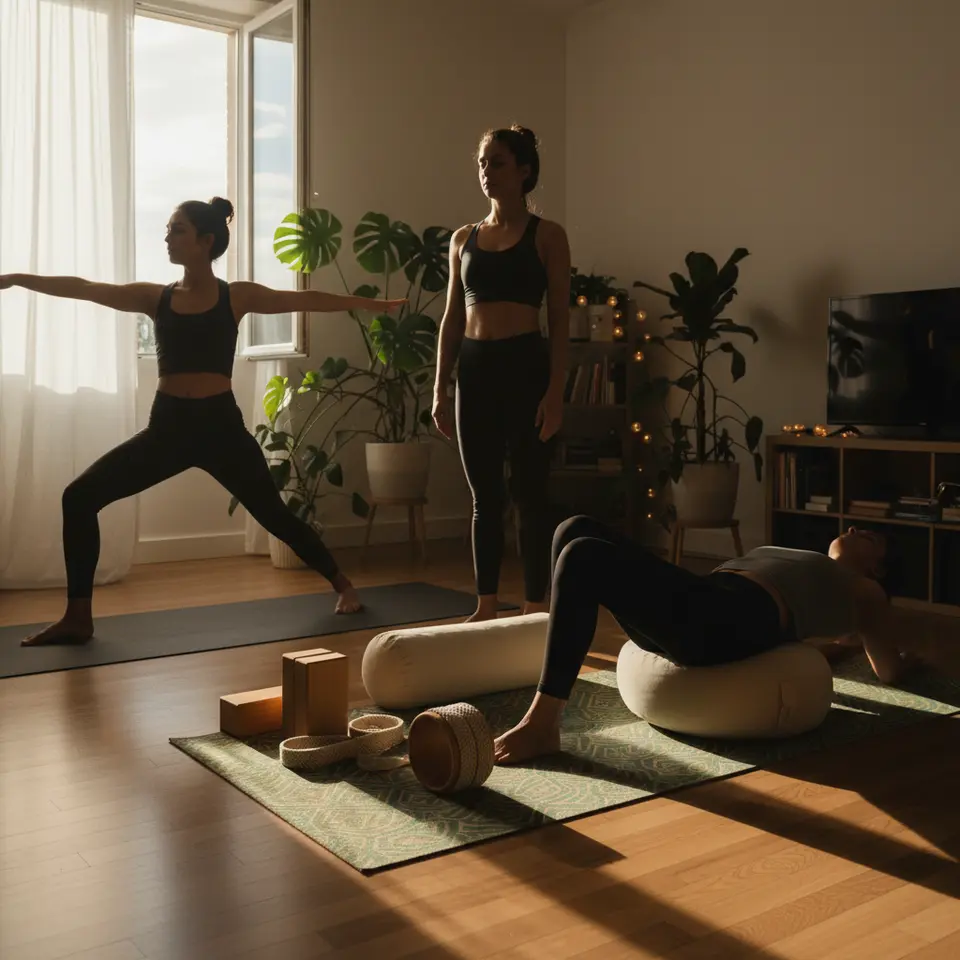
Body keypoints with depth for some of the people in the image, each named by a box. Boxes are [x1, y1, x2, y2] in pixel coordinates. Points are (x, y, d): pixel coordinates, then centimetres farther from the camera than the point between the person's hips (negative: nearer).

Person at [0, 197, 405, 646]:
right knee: (79, 497, -8)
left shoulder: (237, 296, 1)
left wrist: (368, 303, 5)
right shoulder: (155, 297, 7)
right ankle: (78, 617, 1)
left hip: (220, 425, -3)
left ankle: (343, 586, 28)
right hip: (167, 427, 3)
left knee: (274, 514, 4)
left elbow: (305, 299, 4)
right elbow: (82, 288, 4)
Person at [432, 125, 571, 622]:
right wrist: (440, 388, 8)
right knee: (485, 498, 9)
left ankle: (535, 609, 11)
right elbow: (452, 318, 13)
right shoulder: (463, 238, 13)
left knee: (529, 495, 1)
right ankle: (486, 606, 18)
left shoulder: (547, 236, 0)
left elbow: (559, 320, -4)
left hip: (525, 366, -4)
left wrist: (555, 390, -12)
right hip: (474, 369, 4)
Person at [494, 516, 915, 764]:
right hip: (695, 610, 8)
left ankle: (540, 724, -29)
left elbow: (890, 672, 26)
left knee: (584, 557, -27)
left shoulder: (863, 591, 25)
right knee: (576, 530, -10)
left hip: (731, 624, -8)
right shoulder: (800, 569, 42)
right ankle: (553, 690, -15)